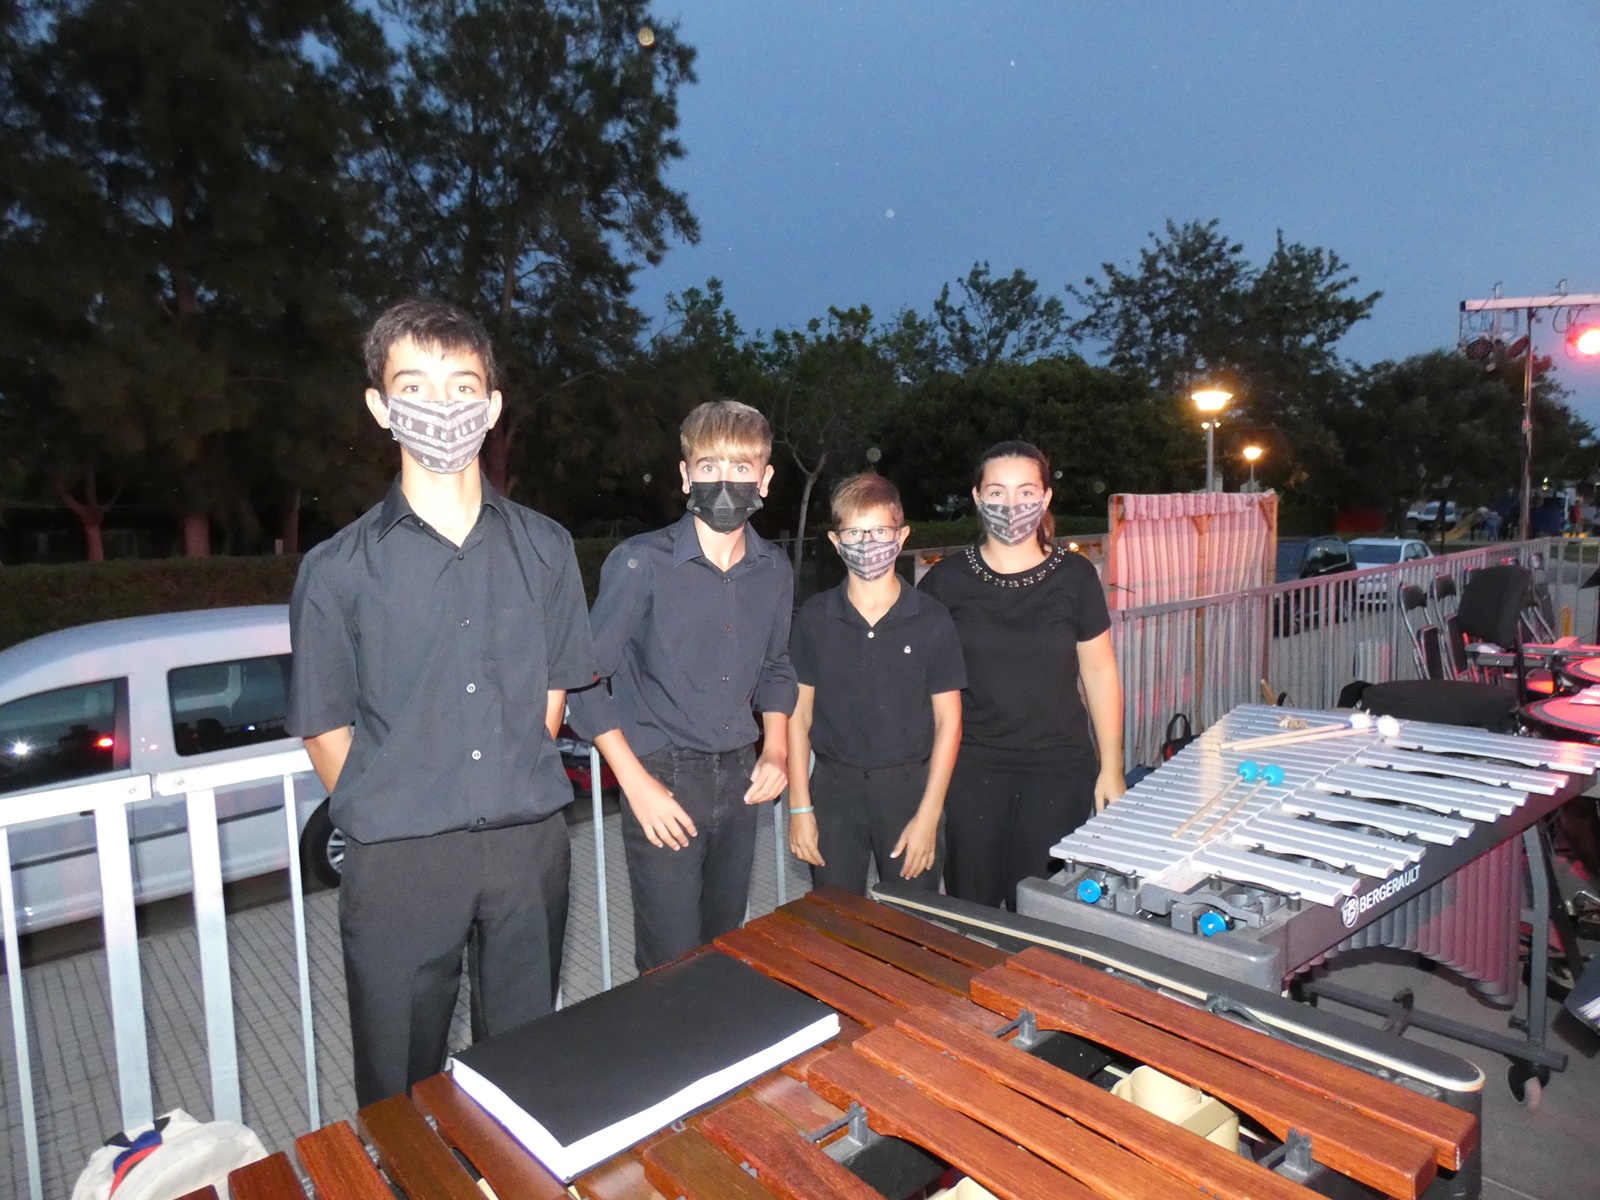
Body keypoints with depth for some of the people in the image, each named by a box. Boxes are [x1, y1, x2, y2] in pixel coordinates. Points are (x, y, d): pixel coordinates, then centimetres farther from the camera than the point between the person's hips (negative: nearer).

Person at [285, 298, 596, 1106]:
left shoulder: (544, 548, 3)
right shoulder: (339, 568, -3)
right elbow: (325, 727, 3)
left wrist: (514, 792, 6)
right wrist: (391, 816, 2)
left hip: (531, 847, 2)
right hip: (399, 861, -2)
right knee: (398, 1091, 13)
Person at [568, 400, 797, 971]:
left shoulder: (774, 570, 3)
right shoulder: (639, 563, -12)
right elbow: (587, 681, -9)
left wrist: (776, 749, 4)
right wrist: (638, 784, -13)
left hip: (739, 778, 5)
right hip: (663, 779, -4)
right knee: (673, 965, 2)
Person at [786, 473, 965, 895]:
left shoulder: (931, 619, -5)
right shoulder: (814, 617, -2)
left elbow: (948, 720, -2)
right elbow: (799, 713, 2)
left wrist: (928, 816, -6)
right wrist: (799, 808, -1)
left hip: (910, 785, -1)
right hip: (834, 787, 1)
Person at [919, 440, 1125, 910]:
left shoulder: (1074, 576, 1)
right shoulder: (946, 580, -1)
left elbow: (1099, 672, 5)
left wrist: (1111, 769, 4)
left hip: (1059, 770, 0)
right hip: (971, 769, 0)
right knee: (970, 909, 8)